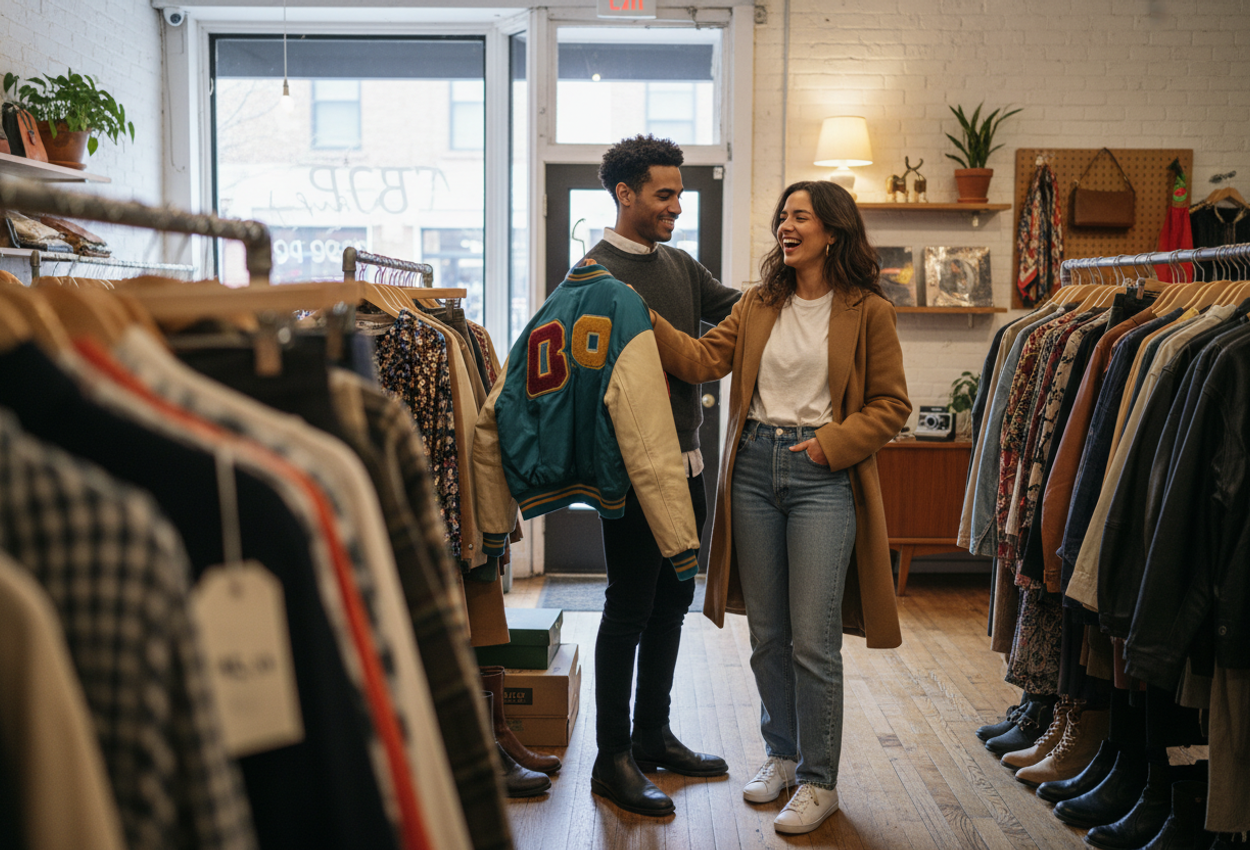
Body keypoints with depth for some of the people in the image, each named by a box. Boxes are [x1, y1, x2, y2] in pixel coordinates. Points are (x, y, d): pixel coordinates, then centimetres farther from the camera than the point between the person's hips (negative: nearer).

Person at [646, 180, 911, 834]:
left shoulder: (868, 311, -1)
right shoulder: (759, 304, 11)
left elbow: (891, 404, 0)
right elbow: (703, 361, 1)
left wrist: (831, 443, -12)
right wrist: (643, 316, -9)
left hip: (822, 475, -4)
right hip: (754, 467, 5)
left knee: (812, 640, -3)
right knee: (767, 633, 12)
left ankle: (818, 781, 14)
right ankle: (781, 755, 31)